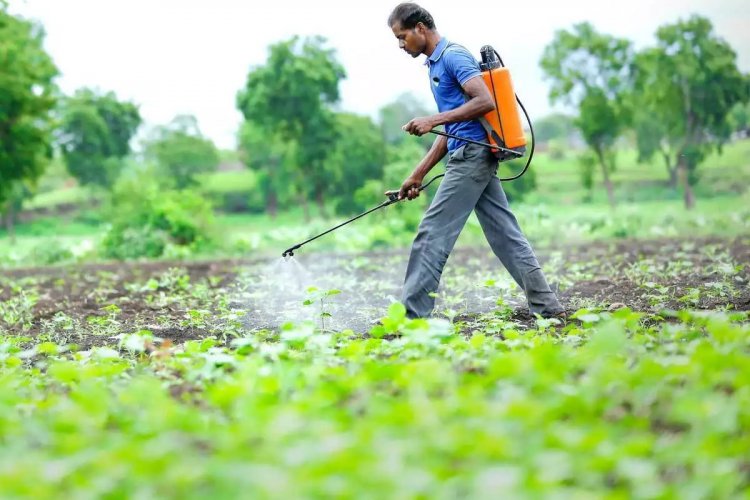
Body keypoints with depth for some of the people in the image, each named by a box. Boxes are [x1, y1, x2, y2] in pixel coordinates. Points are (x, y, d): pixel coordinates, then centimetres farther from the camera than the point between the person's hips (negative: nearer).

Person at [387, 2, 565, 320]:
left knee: (433, 234, -8)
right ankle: (546, 306, 9)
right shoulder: (436, 64, 21)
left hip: (472, 155, -10)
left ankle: (411, 317, -6)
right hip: (475, 157, 10)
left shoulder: (453, 55, -9)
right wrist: (418, 174, 20)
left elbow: (485, 101, -21)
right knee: (505, 234, 8)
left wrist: (433, 120, -21)